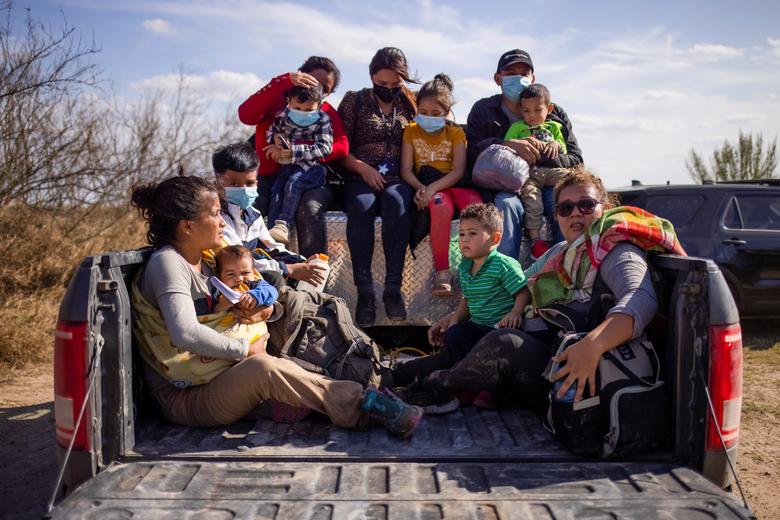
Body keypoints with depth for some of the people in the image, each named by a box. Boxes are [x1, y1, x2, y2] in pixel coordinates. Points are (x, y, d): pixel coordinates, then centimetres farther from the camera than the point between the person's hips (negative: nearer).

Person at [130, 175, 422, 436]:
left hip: (210, 379, 9)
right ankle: (363, 403, -26)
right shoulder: (167, 263, -15)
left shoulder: (202, 262, 14)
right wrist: (246, 350, -19)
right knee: (264, 367, -31)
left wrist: (267, 310, -7)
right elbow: (186, 334, -30)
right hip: (181, 397, -9)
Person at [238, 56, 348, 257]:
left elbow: (341, 147, -7)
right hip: (268, 177, 0)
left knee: (310, 207, -34)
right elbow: (246, 115, -12)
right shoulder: (277, 99, 9)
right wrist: (286, 81, -17)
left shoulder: (328, 113, 12)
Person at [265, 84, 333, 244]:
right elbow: (270, 132, 21)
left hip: (311, 167, -4)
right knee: (276, 193, -15)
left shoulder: (322, 120, -7)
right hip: (287, 166, 4)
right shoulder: (282, 116, 4)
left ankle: (283, 225, -29)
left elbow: (324, 148, -15)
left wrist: (293, 150, -20)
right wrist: (276, 138, -6)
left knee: (293, 183, -30)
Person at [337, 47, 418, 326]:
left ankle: (393, 288, -36)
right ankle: (364, 290, -34)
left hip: (398, 179, 1)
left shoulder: (410, 103, 18)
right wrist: (363, 168, -10)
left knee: (396, 200, -36)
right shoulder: (355, 100, 13)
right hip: (360, 178, 0)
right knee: (360, 205, -36)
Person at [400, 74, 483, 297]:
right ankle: (442, 271, -34)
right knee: (442, 206, -38)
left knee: (476, 203, -34)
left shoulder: (455, 132, 8)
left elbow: (458, 170, -5)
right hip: (425, 185, -1)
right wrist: (420, 187, -17)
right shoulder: (411, 131, 13)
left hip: (453, 184, 1)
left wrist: (433, 187, -21)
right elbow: (406, 169, 4)